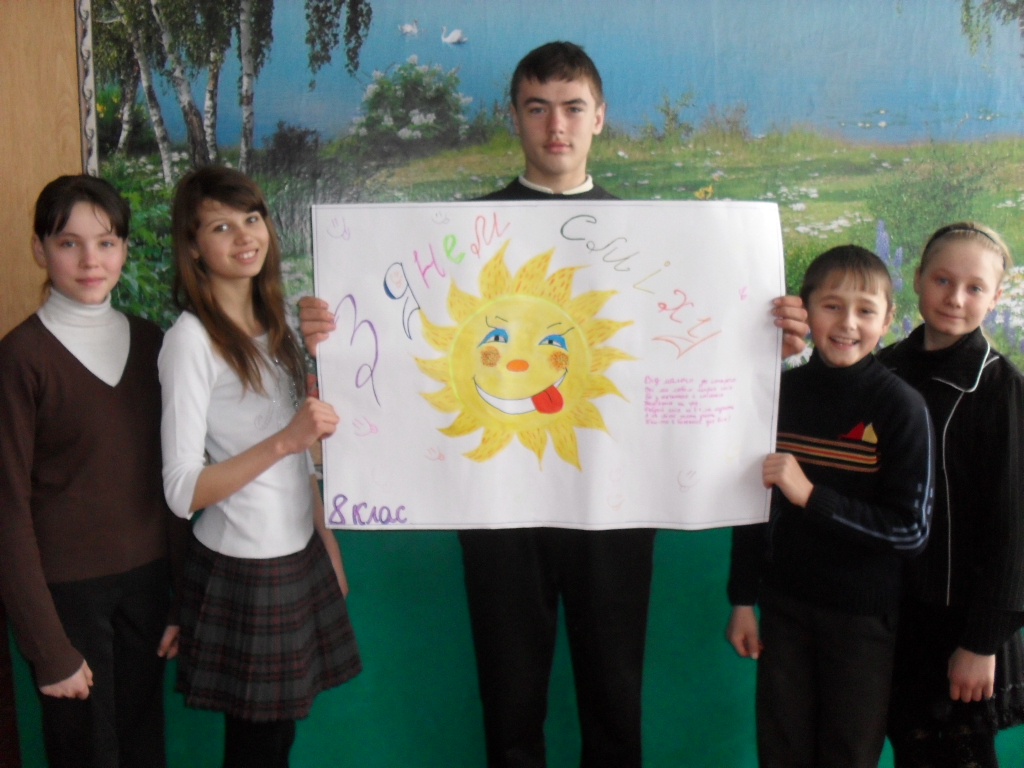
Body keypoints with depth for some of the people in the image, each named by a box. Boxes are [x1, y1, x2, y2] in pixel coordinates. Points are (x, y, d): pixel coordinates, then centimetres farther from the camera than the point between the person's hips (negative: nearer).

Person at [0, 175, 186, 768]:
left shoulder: (149, 342, 4)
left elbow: (167, 475, 7)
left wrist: (181, 600, 5)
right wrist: (49, 647, -12)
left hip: (146, 577, 4)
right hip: (66, 585, -4)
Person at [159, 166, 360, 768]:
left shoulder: (274, 324, 9)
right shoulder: (191, 338, -15)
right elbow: (182, 492, -18)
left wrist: (328, 544, 14)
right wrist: (284, 441, -26)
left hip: (300, 554, 7)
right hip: (241, 566, -7)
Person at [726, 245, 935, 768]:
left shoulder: (901, 406, -11)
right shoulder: (779, 392, -3)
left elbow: (912, 529, -14)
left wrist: (811, 496, -24)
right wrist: (743, 599, 6)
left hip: (863, 617, -2)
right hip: (784, 606, 3)